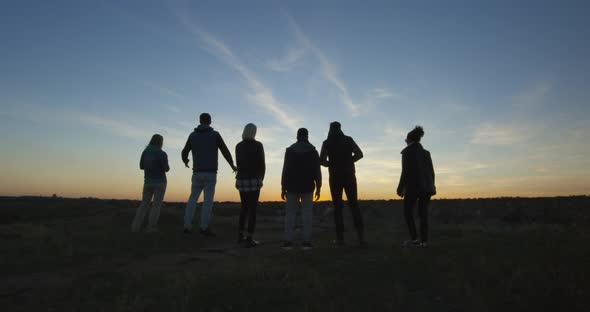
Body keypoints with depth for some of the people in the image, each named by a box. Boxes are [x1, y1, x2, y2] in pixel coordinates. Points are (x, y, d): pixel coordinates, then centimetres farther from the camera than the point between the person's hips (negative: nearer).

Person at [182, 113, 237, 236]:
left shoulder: (192, 135, 8)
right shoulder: (215, 134, -2)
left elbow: (185, 152, 16)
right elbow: (225, 151, -2)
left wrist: (185, 162, 40)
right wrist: (232, 165, 15)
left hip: (197, 173, 4)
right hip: (210, 173, -3)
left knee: (193, 199, 13)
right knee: (208, 200, -2)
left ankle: (187, 226, 9)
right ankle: (204, 228, -4)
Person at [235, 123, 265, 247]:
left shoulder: (238, 146, 7)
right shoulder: (258, 145, -6)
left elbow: (238, 164, 9)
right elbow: (262, 165, -4)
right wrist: (261, 178, 9)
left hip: (241, 180, 5)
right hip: (254, 180, -5)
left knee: (244, 207, 19)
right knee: (252, 209, 0)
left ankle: (241, 235, 21)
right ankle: (249, 239, -1)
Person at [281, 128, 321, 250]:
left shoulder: (290, 150, 0)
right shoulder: (313, 150, 1)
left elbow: (285, 170, -5)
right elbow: (317, 171, -3)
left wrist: (283, 188, -1)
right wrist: (318, 188, 2)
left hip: (292, 187, 0)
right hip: (307, 187, 0)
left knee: (290, 213, 4)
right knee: (307, 213, 3)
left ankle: (288, 241, 0)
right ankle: (306, 241, 0)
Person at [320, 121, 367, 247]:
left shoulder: (327, 143, 3)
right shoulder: (348, 140, 7)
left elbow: (321, 160, -7)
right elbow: (359, 154, -3)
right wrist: (348, 161, 9)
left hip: (335, 177, -1)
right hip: (349, 176, 1)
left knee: (337, 206, 5)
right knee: (354, 205, 4)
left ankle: (340, 237, 3)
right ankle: (361, 235, -8)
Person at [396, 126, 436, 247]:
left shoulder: (407, 152, -5)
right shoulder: (426, 153, 12)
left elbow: (406, 172, -11)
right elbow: (432, 171, 11)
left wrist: (400, 188, -3)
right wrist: (431, 186, 20)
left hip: (413, 187, -5)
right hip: (426, 187, 6)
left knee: (407, 211, 6)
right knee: (423, 213, 8)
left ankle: (414, 238, -2)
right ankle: (424, 240, 6)